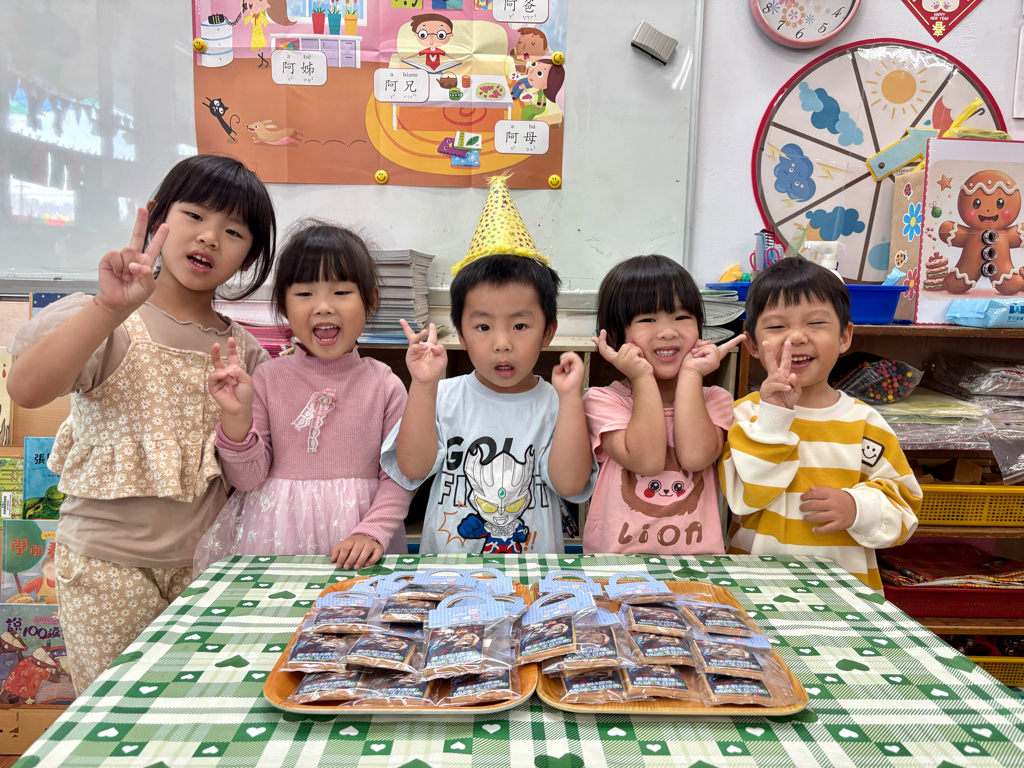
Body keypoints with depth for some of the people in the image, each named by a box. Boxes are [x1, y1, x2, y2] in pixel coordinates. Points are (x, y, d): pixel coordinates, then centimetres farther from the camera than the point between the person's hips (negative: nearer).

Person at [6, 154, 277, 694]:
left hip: (200, 561, 4)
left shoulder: (243, 350, 4)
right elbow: (26, 390, -29)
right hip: (108, 565, -4)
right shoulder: (105, 323, -7)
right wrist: (111, 308, -35)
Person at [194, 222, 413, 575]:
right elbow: (247, 478, 1)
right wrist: (236, 417, -13)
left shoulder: (385, 385, -2)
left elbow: (397, 476, -3)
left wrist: (372, 533, -15)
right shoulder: (268, 379, 1)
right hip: (275, 539, 1)